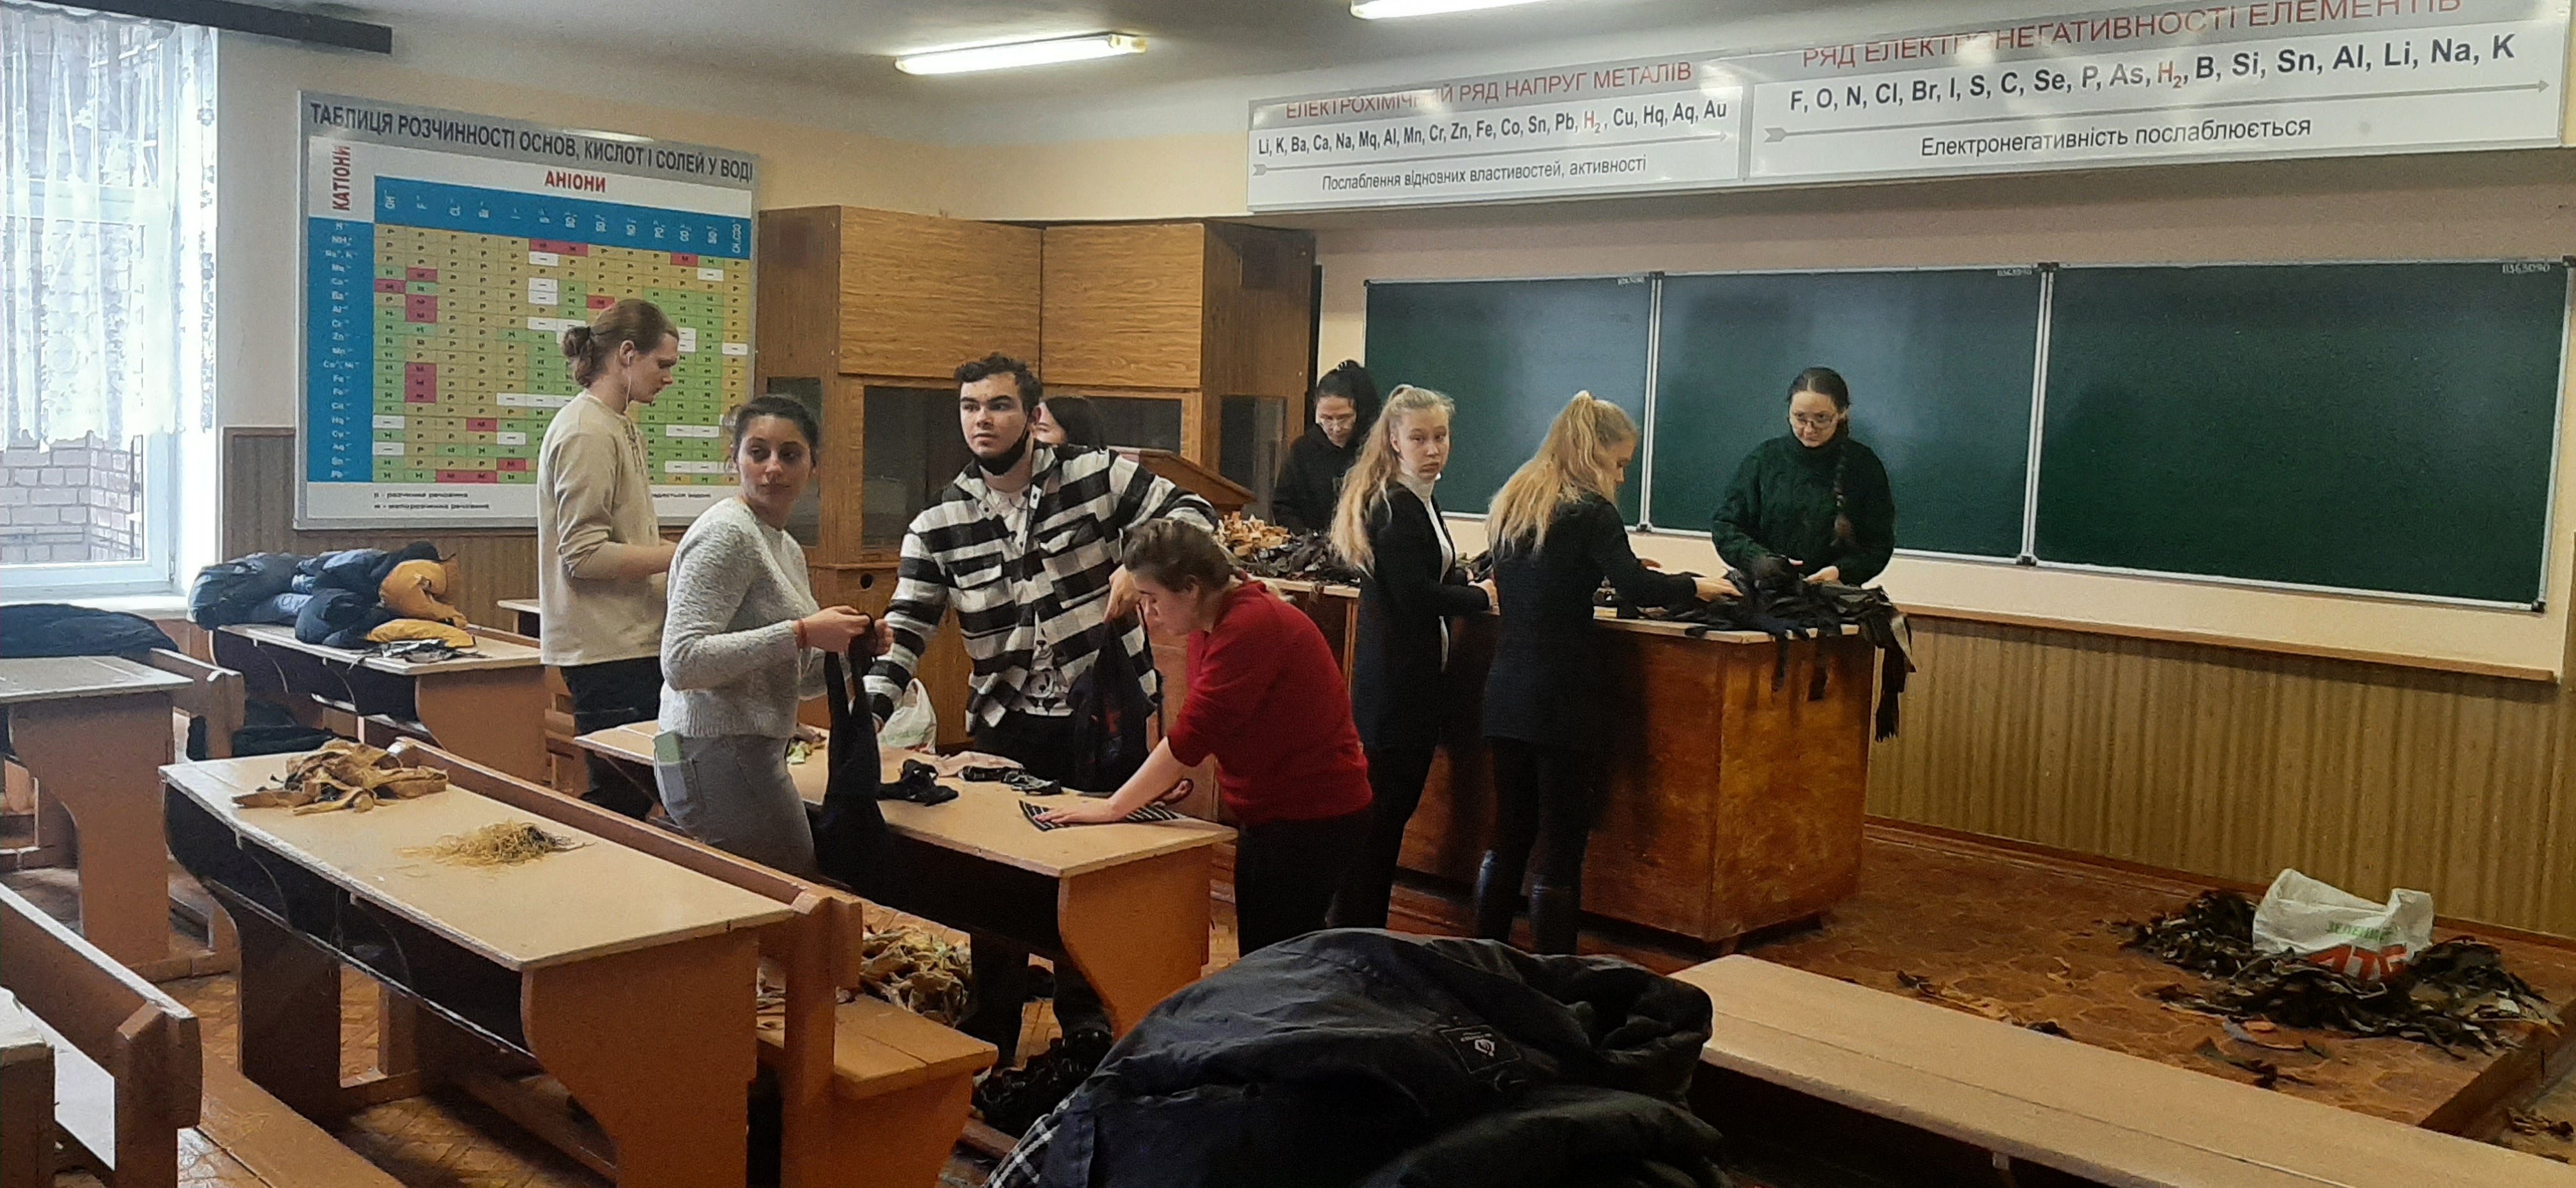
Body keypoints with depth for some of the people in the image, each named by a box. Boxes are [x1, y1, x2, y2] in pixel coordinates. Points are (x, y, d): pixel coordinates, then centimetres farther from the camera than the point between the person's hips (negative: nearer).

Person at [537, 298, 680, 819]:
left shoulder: (619, 428, 17)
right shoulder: (586, 434, -14)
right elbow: (586, 557, -20)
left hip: (630, 642, 10)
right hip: (609, 649, -10)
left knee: (633, 793, 11)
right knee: (623, 799, -5)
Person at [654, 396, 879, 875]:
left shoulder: (788, 548, 16)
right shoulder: (725, 533, -13)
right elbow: (682, 663, -22)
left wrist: (846, 648, 3)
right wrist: (803, 633, -23)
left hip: (750, 757, 9)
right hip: (719, 758, -9)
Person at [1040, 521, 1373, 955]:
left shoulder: (1251, 624, -23)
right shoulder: (1211, 624, 8)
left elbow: (1194, 732, -25)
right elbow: (1204, 726, 17)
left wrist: (1113, 808, -19)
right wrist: (1164, 778, -1)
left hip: (1312, 820, -10)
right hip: (1267, 813, 10)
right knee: (1257, 955, 14)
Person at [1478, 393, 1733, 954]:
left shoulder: (1512, 503, 13)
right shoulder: (1589, 511, -10)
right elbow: (1636, 586, -19)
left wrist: (1606, 571, 21)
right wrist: (1696, 586, -3)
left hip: (1506, 693, 8)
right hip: (1563, 700, -7)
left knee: (1509, 838, 15)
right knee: (1562, 849, -1)